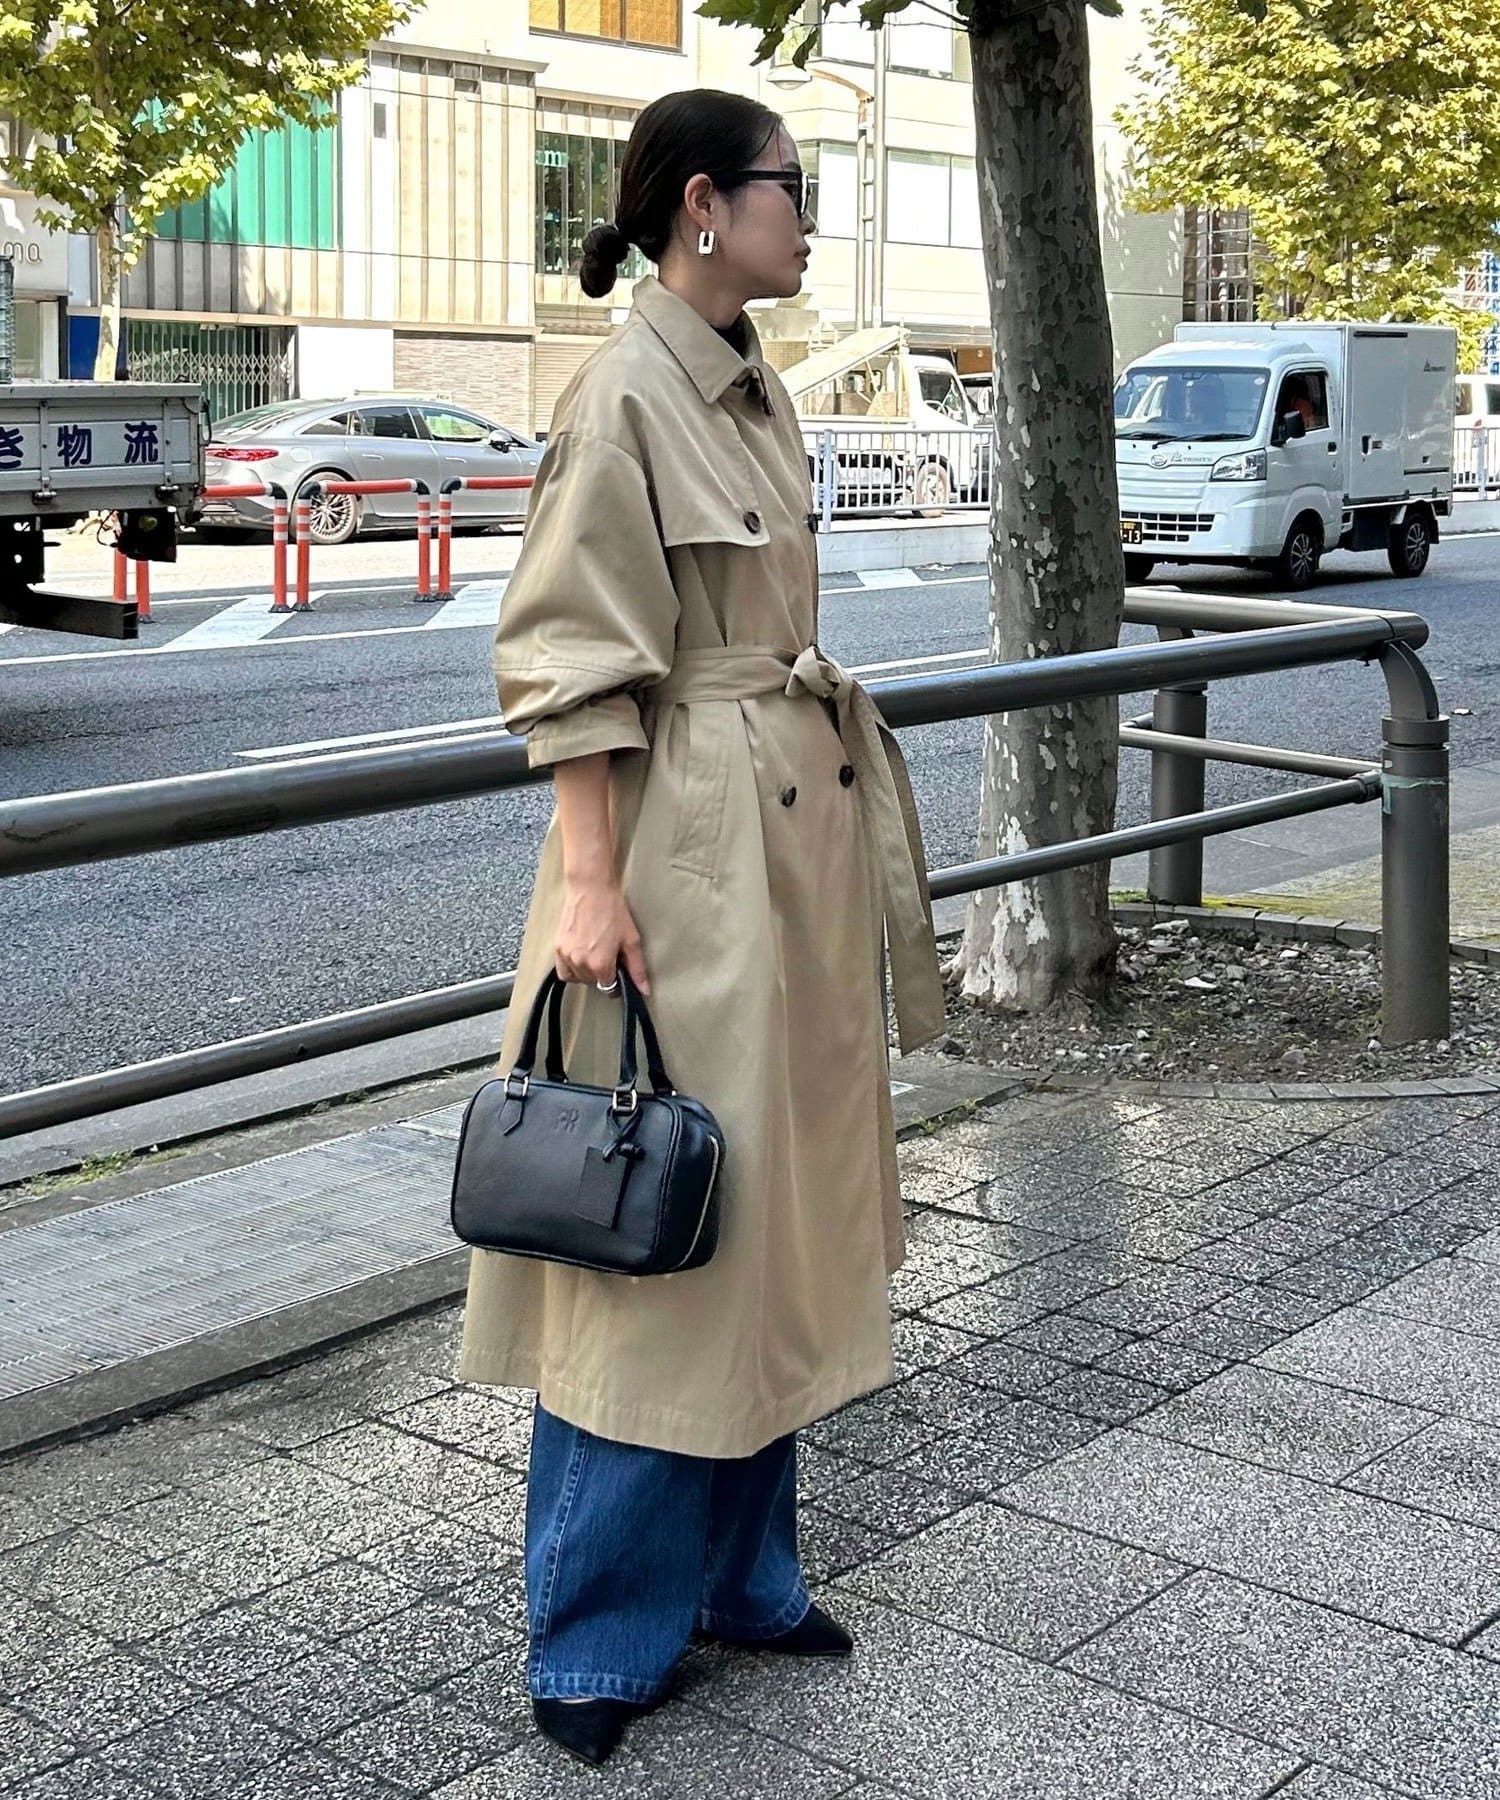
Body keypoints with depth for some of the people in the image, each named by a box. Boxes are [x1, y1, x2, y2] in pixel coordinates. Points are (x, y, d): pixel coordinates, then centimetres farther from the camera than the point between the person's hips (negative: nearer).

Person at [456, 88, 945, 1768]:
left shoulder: (759, 392, 13)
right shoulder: (623, 394, -13)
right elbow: (576, 666, -16)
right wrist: (588, 878, -21)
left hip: (800, 840, 9)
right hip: (686, 851, -9)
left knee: (767, 1221, 15)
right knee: (657, 1237, -1)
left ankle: (741, 1569, 31)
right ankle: (598, 1633, 14)